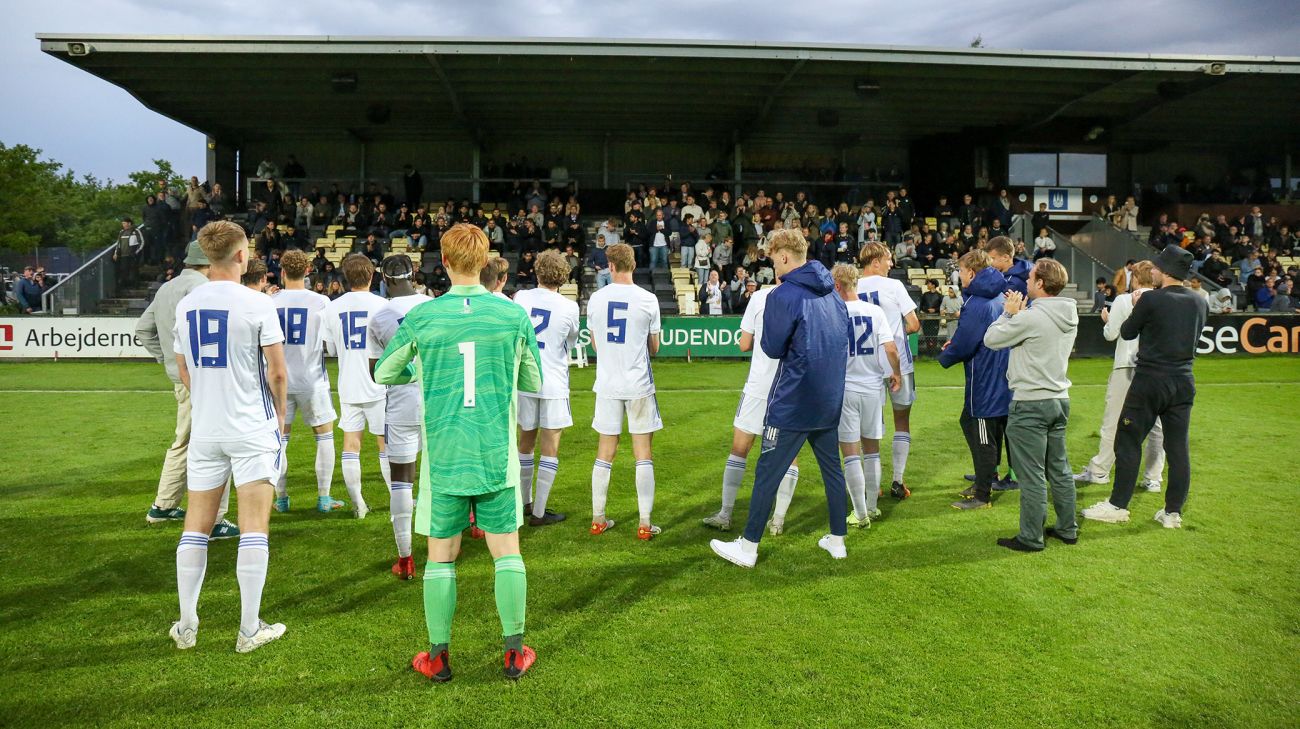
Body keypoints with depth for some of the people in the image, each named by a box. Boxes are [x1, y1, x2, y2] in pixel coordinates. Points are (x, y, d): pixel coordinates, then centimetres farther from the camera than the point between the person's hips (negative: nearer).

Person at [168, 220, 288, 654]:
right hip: (252, 429, -5)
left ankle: (186, 626, 20)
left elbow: (183, 371, 15)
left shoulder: (185, 305, 6)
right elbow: (277, 371, -9)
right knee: (253, 528, 2)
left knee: (196, 527, 13)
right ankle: (250, 630, 7)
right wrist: (279, 413, 7)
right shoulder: (257, 304, -10)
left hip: (204, 430, 5)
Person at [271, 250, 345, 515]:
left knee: (280, 438, 11)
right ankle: (324, 498, 11)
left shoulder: (270, 302, -3)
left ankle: (281, 498, 15)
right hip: (312, 380, -1)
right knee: (325, 435, 11)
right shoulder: (321, 302, -6)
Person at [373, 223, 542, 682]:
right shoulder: (514, 315, -4)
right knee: (506, 551, 10)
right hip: (497, 455, 0)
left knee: (440, 556, 10)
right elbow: (533, 383, 7)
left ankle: (438, 657, 19)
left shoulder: (421, 317, -4)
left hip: (443, 455, 0)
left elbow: (383, 374, 9)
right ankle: (515, 653, 17)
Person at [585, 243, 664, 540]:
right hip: (639, 384, -2)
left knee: (605, 452, 11)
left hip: (607, 384, 2)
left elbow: (595, 344, 11)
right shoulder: (648, 299, -5)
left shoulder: (596, 299, 0)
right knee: (643, 454, 4)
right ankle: (645, 524, 6)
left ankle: (598, 519, 18)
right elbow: (654, 348, 4)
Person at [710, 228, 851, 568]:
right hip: (830, 401, 7)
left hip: (792, 404, -7)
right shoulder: (832, 294, 8)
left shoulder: (783, 296, -15)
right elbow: (845, 340, 17)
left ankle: (748, 547, 8)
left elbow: (773, 348, -11)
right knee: (832, 469, 16)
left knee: (767, 474, 0)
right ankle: (837, 540, 27)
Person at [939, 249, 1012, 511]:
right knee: (969, 423, 21)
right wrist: (955, 346, 11)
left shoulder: (976, 304, -21)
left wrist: (944, 357, -1)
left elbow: (962, 345, -21)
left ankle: (982, 495, 10)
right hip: (1000, 379, 9)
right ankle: (984, 480, 30)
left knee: (983, 438, 0)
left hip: (985, 380, -9)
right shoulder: (999, 299, 9)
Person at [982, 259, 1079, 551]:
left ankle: (1031, 538, 8)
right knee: (1059, 469, 18)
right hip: (1060, 399, 8)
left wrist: (1009, 313, 1)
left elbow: (991, 339, -11)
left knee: (1032, 475, -1)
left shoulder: (1030, 318, -20)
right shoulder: (1070, 316, 6)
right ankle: (1067, 528, 29)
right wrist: (1019, 313, 8)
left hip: (1030, 404, -8)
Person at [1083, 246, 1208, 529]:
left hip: (1149, 381, -6)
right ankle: (1173, 512, 14)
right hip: (1184, 382, 6)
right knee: (1178, 447, 8)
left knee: (1128, 442, 3)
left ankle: (1118, 505, 8)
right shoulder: (1199, 303, 4)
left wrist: (1137, 307, 16)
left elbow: (1127, 332, -1)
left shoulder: (1151, 299, -14)